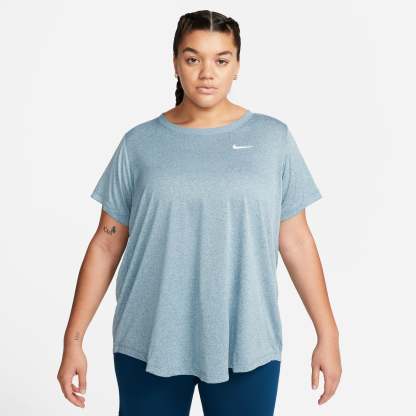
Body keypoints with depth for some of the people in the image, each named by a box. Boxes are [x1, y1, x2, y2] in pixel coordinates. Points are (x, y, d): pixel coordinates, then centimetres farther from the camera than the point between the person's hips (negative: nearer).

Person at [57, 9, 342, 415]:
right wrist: (73, 339, 1)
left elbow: (296, 241, 3)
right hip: (148, 343, 1)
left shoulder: (273, 138, 0)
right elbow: (106, 244, 3)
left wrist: (327, 335, 2)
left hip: (246, 345, 0)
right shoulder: (139, 143, 1)